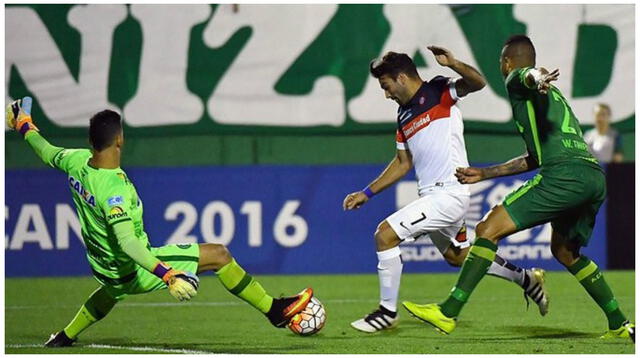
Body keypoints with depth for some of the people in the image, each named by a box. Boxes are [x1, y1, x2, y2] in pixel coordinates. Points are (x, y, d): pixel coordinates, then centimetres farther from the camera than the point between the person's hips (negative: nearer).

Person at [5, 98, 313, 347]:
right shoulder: (114, 188, -34)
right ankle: (275, 311, 6)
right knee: (218, 255, -4)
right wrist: (167, 274, -49)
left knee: (112, 291, 45)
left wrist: (25, 127, 30)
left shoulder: (76, 161, -11)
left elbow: (48, 153, 11)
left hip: (102, 267, 8)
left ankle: (65, 336, 51)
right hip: (134, 273, -8)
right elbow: (126, 242, -42)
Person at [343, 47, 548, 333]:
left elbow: (477, 83, -25)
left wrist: (452, 63, -42)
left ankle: (387, 312, -5)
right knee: (457, 256, 25)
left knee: (385, 234, -15)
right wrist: (367, 193, 22)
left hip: (448, 194, -10)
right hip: (432, 196, 10)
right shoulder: (404, 115, 16)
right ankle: (526, 279, 38)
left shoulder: (438, 92, -8)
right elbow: (403, 162, 25)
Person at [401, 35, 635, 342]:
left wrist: (539, 79, -42)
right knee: (564, 252, 27)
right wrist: (484, 173, 46)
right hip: (595, 176, 9)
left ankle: (448, 313, -11)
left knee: (488, 229, -7)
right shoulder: (555, 97, 35)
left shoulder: (517, 78, 10)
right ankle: (620, 325, 24)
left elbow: (533, 74, -17)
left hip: (565, 173, -9)